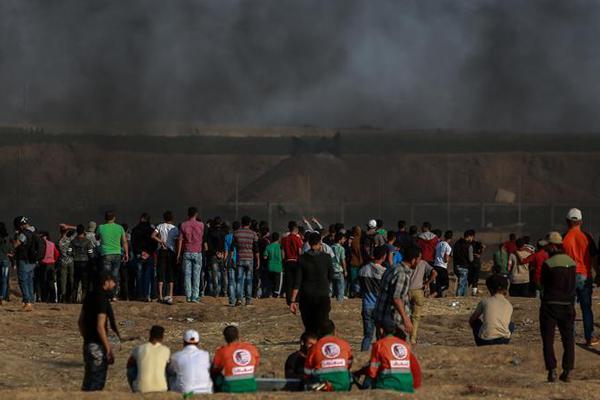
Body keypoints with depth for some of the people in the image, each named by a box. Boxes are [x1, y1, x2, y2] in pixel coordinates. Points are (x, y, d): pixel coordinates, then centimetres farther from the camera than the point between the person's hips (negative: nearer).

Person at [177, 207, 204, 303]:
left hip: (187, 253, 0)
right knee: (196, 275, 2)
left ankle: (188, 296, 0)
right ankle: (195, 296, -3)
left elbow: (180, 240, -2)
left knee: (187, 275, 4)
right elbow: (202, 238, 7)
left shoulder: (183, 225, -1)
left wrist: (178, 254, 2)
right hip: (197, 252, 0)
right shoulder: (201, 225, -2)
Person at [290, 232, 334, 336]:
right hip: (322, 296, -2)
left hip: (306, 296, 2)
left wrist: (293, 300, -4)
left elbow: (297, 281, -5)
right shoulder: (326, 258, -4)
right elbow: (331, 276, 9)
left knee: (308, 328, 12)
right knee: (321, 327, -5)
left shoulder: (302, 259, -2)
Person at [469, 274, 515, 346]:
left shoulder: (485, 301, 8)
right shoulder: (509, 305, 13)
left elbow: (471, 321, 19)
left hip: (485, 341, -1)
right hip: (503, 340, 1)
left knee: (476, 322, 30)